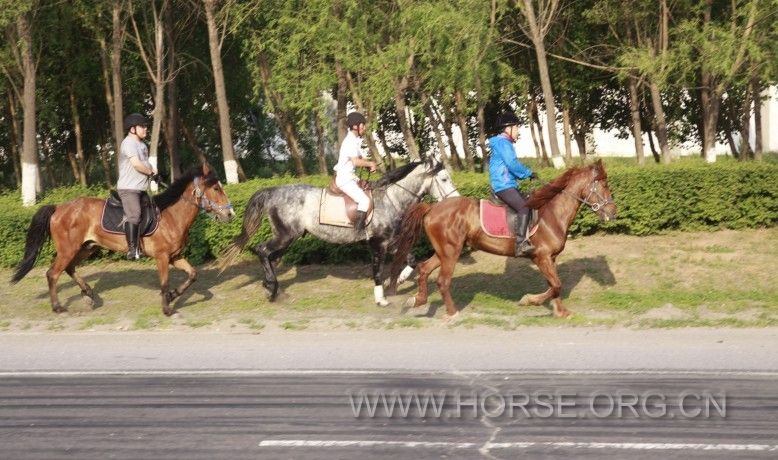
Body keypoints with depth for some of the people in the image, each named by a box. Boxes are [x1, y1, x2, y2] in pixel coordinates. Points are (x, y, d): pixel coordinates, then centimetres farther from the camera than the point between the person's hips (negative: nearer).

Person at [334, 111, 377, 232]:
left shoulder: (355, 140, 12)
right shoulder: (350, 141, -20)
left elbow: (359, 159, 22)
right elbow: (356, 161, -29)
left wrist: (370, 164, 3)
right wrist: (370, 163, -14)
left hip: (351, 176, 11)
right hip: (344, 178, -11)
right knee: (364, 201, -20)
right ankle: (358, 231, -17)